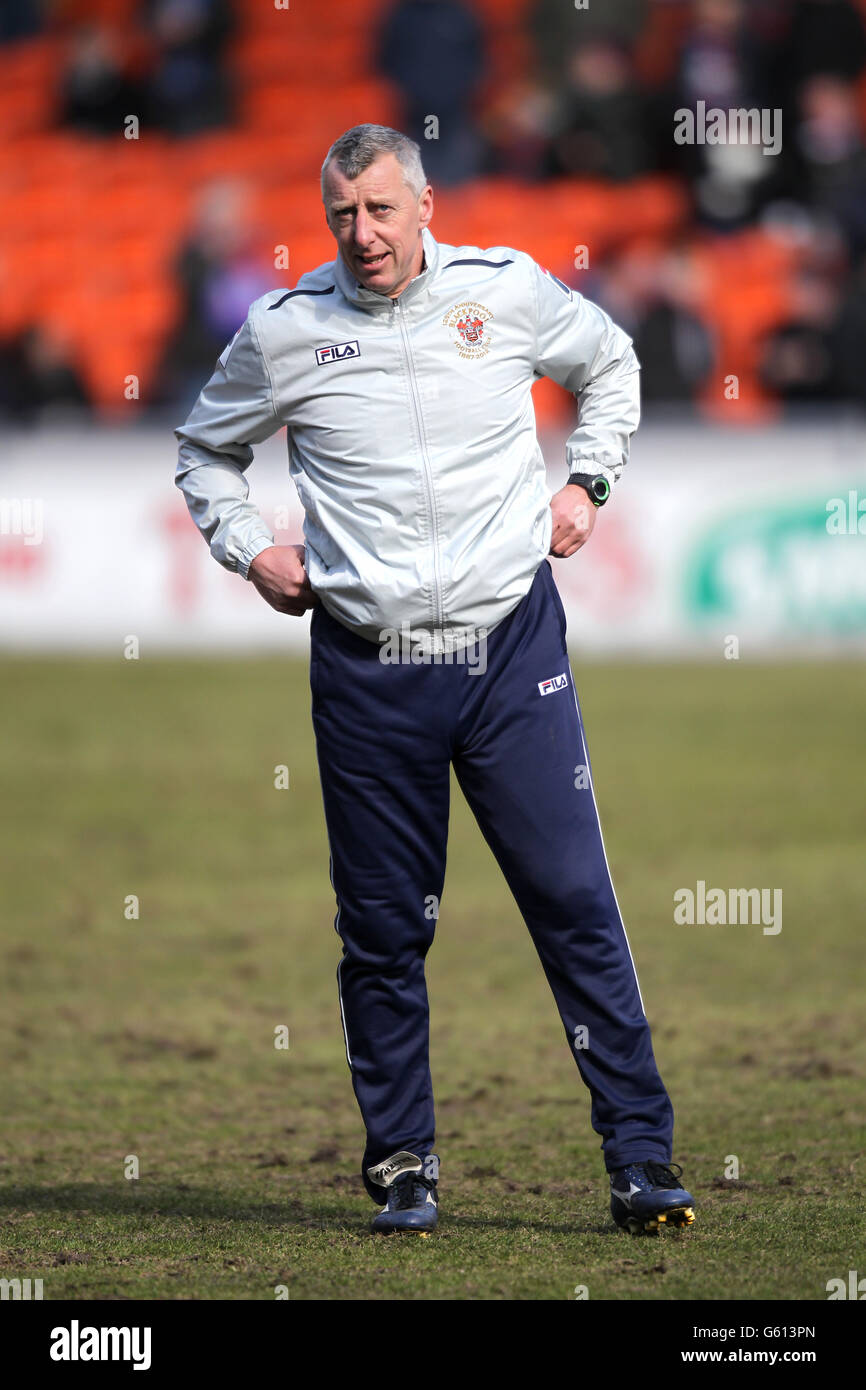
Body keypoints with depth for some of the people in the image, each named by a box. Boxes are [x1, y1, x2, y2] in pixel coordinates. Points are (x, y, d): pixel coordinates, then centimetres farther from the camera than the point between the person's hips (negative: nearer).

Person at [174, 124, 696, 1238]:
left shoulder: (509, 290, 1)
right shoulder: (283, 331, 2)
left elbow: (608, 362, 23)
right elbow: (205, 449, 20)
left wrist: (587, 483, 11)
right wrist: (246, 550, 6)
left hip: (511, 644, 0)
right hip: (366, 668, 1)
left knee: (575, 902, -4)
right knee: (382, 931, 4)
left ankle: (640, 1157, 0)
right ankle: (400, 1164, 16)